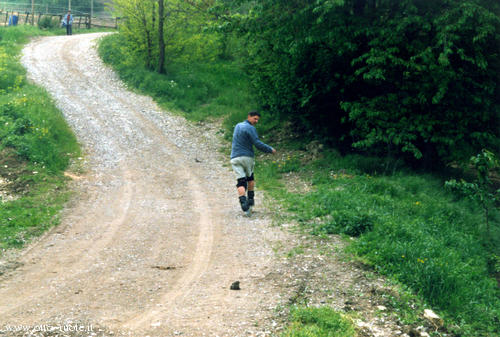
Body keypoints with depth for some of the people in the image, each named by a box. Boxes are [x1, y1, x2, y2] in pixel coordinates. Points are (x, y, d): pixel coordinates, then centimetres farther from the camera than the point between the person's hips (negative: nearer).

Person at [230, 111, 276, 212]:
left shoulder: (237, 126, 16)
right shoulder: (250, 128, -9)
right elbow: (257, 143, -16)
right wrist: (270, 150, -5)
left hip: (235, 158, 4)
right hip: (247, 157, -4)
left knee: (241, 182, -5)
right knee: (250, 177, 22)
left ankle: (243, 201, -23)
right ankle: (251, 199, 25)